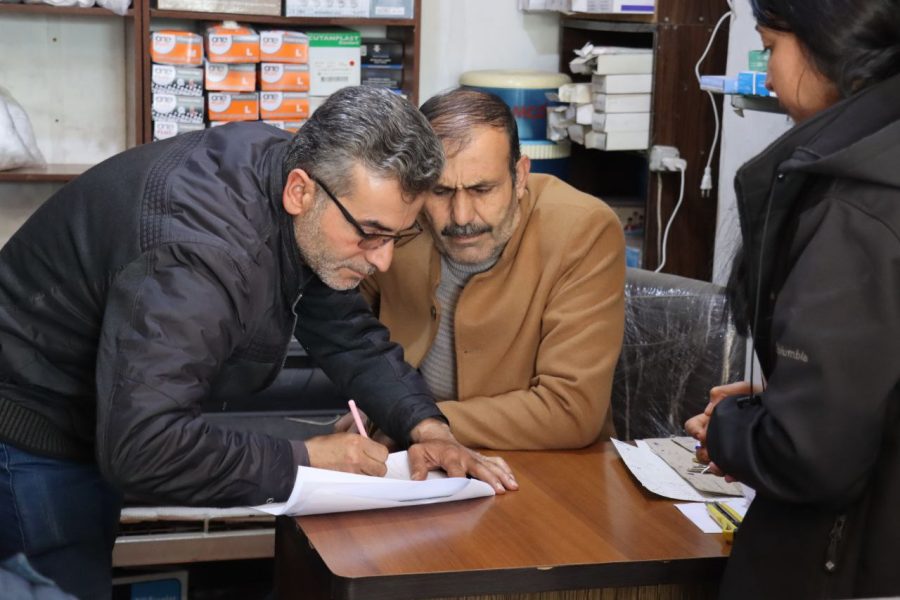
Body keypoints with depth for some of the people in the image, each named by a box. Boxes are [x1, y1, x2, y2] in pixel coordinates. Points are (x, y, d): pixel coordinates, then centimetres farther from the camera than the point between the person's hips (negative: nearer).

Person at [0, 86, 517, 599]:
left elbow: (346, 330, 3)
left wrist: (426, 426, -11)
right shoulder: (201, 252, -36)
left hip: (105, 423, 8)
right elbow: (144, 448, -41)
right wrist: (300, 460, -29)